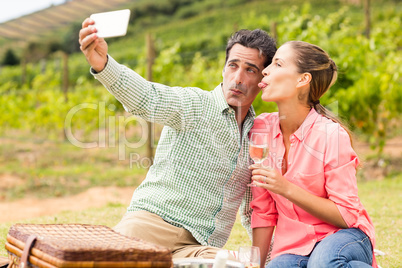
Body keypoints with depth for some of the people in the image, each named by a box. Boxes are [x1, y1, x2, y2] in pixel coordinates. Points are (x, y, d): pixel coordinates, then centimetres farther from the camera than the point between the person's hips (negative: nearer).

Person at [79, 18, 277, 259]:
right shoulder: (195, 104, 0)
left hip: (200, 247, 5)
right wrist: (102, 63, -40)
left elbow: (252, 211, 27)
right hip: (154, 221, -5)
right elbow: (146, 98, -22)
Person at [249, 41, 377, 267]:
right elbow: (263, 211, 5)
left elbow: (347, 215, -13)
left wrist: (287, 189, -23)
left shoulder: (331, 135, -16)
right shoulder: (262, 128, -2)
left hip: (342, 236, -3)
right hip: (293, 247, 3)